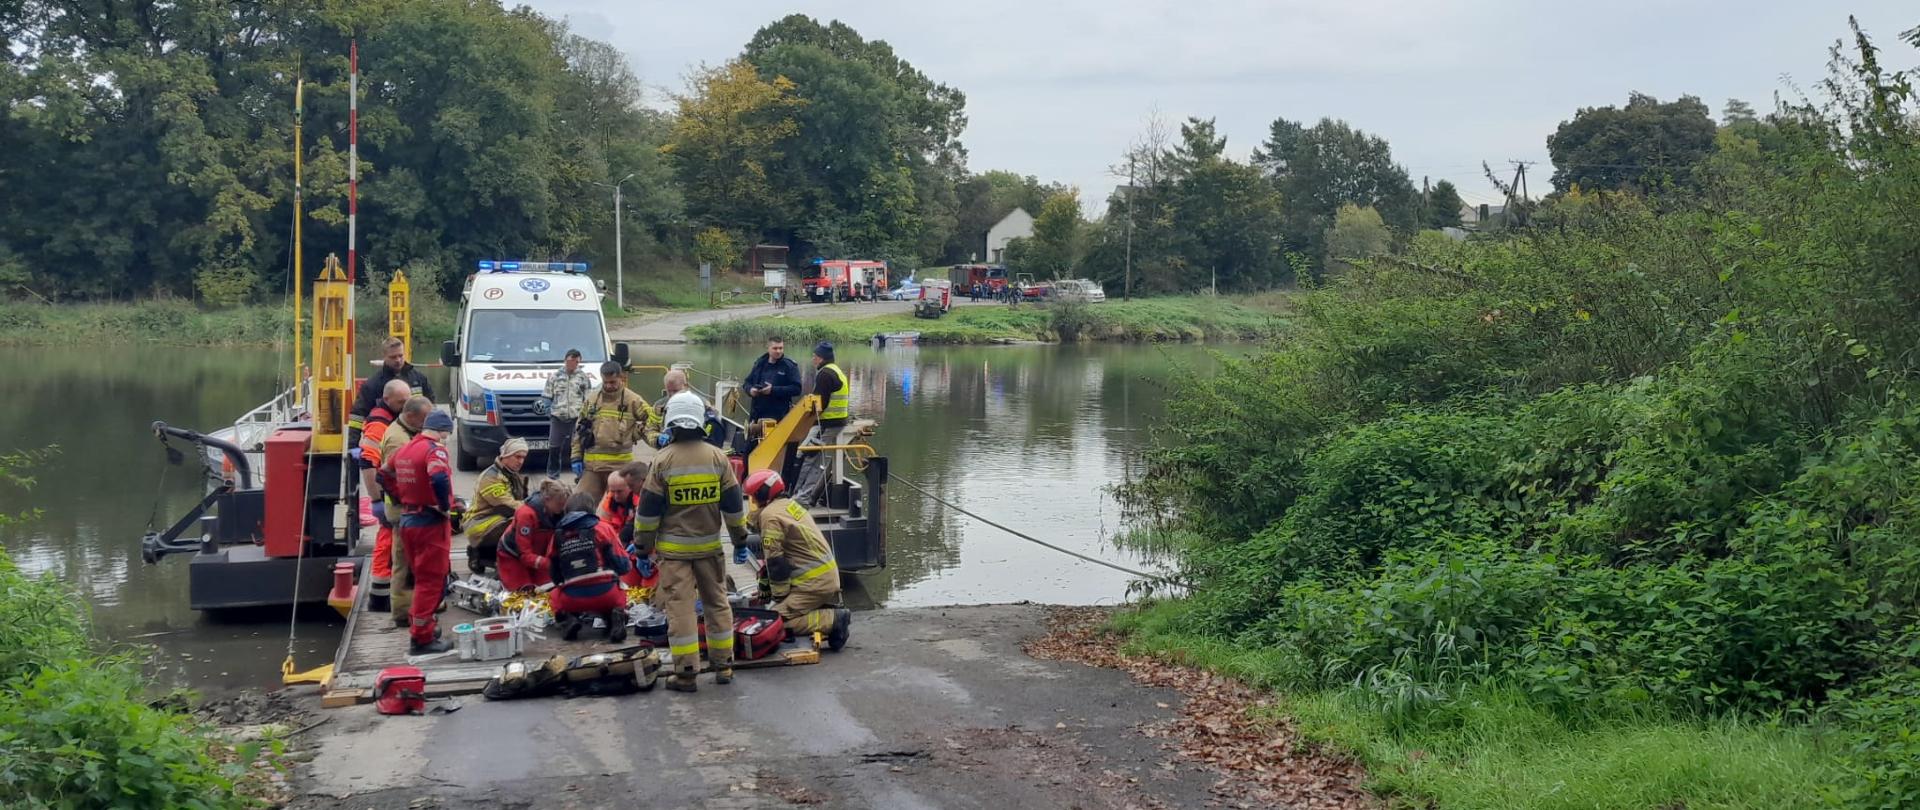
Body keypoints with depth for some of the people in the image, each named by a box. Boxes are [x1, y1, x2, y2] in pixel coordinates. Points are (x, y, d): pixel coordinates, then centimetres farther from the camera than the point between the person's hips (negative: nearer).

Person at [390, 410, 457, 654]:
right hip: (431, 522, -8)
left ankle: (421, 625, 29)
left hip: (406, 519, 8)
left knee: (421, 577, 21)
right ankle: (422, 638, 0)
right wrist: (445, 506, -18)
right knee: (432, 580, -1)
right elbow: (440, 479, -33)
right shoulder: (435, 450, -16)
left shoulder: (403, 450, 11)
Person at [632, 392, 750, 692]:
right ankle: (723, 665, 20)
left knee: (680, 606, -1)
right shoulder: (717, 458, -3)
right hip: (710, 545, 3)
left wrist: (642, 545, 5)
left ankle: (686, 672, -2)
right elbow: (733, 504, 4)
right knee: (717, 602, 14)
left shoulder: (662, 461, -11)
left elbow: (648, 509, -6)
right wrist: (740, 536, 18)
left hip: (674, 547, -3)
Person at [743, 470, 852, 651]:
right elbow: (773, 556, 24)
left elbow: (776, 560, -12)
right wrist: (765, 585, 28)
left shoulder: (770, 515, -13)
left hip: (813, 582, -10)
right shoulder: (789, 505, 17)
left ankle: (834, 620, -16)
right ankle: (832, 610, 8)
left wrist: (779, 595, -3)